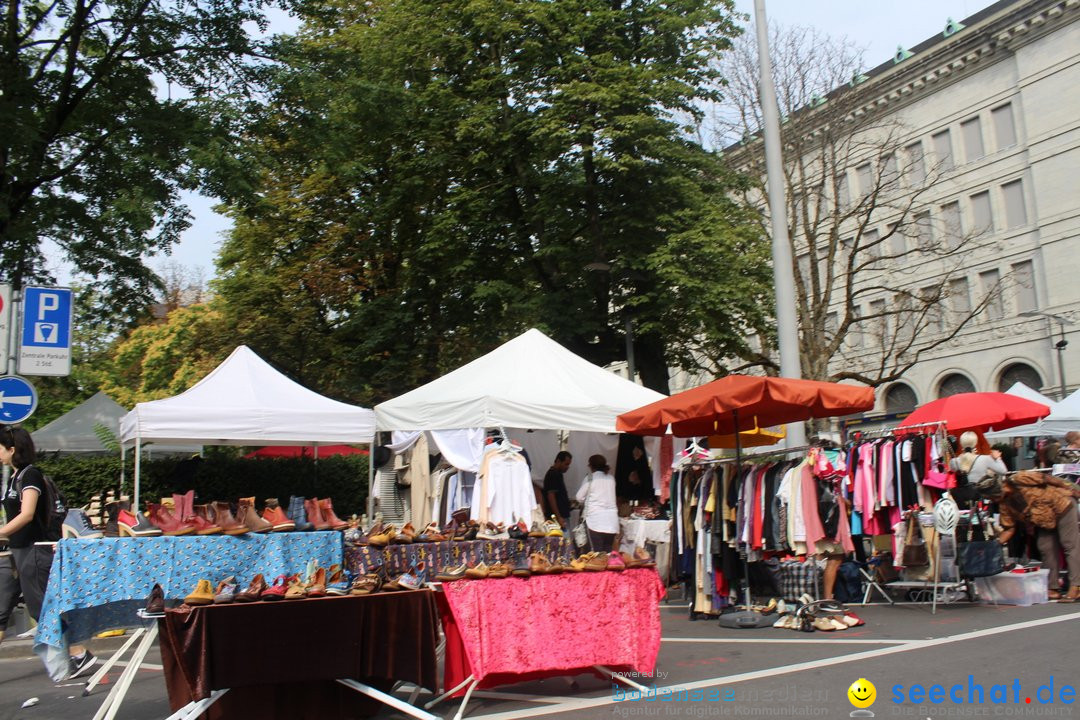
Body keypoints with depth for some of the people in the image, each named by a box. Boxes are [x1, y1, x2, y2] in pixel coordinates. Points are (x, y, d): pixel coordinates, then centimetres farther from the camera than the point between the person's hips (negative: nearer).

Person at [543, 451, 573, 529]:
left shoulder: (558, 474, 15)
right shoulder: (552, 475, -14)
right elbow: (551, 497, -21)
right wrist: (558, 517, -24)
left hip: (563, 516, 10)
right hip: (559, 517, -10)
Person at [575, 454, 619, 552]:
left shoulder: (590, 478, 0)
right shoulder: (611, 478, 11)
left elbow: (579, 497, 4)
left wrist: (585, 503, 25)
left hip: (596, 518, -4)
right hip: (611, 519, 4)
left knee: (598, 552, -4)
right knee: (608, 552, 6)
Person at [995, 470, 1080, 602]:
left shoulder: (1020, 480, -25)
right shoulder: (1004, 504, -5)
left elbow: (1047, 479, -17)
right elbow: (1009, 528, -3)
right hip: (1044, 521, 7)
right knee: (1046, 549, 4)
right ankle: (1053, 588, 10)